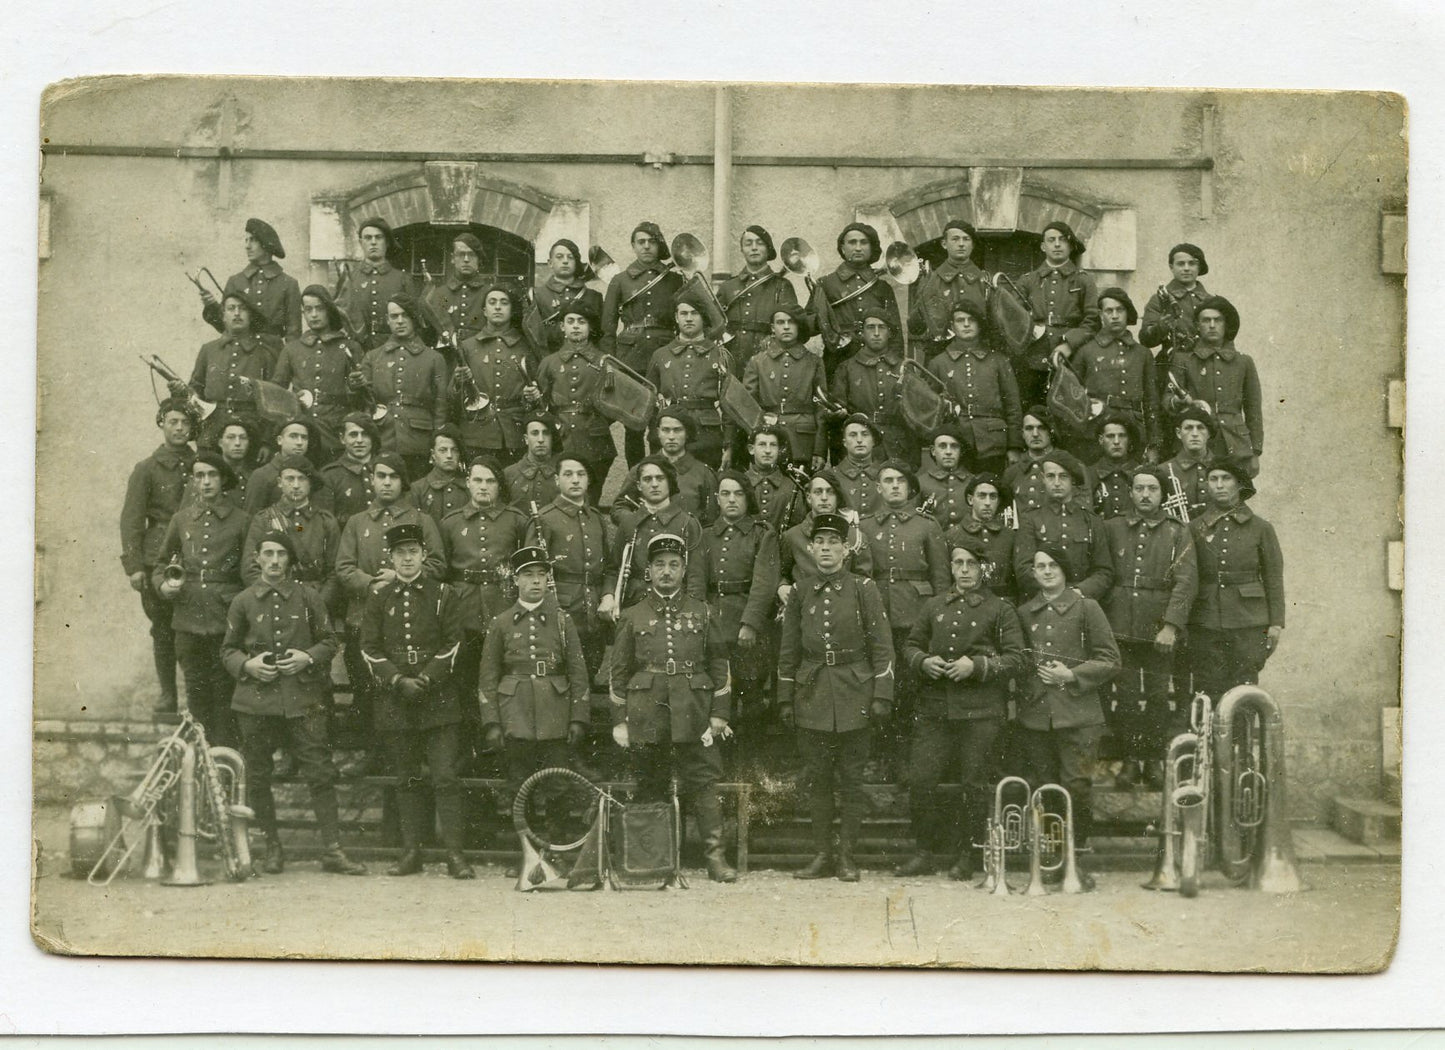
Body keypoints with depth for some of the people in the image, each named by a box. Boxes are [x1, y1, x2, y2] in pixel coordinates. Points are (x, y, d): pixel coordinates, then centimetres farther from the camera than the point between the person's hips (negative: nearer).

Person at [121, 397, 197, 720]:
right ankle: (167, 695, 12)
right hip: (158, 562, -2)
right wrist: (133, 565, -8)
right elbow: (131, 519, 0)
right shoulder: (147, 469, 3)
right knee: (163, 630, 2)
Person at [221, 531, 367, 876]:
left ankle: (332, 850, 0)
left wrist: (308, 657, -7)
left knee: (321, 773, -5)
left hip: (302, 700, -1)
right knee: (258, 778, 5)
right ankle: (272, 848, 19)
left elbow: (329, 641, 12)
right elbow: (227, 650, 12)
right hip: (256, 701, 1)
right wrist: (247, 665, -8)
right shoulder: (242, 602, 6)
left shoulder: (308, 598, 6)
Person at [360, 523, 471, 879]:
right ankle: (411, 852, 13)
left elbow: (452, 644, 1)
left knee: (445, 778, -8)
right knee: (406, 780, 7)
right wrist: (398, 681, -9)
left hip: (438, 698, -2)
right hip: (395, 700, 2)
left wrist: (425, 679, -11)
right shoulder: (380, 597, 8)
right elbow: (370, 648, 5)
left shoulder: (442, 594, 4)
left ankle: (454, 854, -6)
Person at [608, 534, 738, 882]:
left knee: (704, 785, -5)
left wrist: (720, 713, 3)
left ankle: (715, 857, -3)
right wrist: (619, 720, 4)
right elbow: (618, 672, 9)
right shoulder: (632, 617, 8)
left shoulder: (702, 613, 10)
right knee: (650, 788, 5)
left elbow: (720, 665, 10)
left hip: (693, 716, 0)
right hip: (646, 719, 0)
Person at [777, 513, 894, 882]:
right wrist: (785, 699, 7)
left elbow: (882, 647, -2)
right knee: (816, 778, 5)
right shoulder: (800, 594, 7)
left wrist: (882, 696, -8)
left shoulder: (864, 589, 0)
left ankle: (847, 857, 9)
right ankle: (822, 855, 13)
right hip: (811, 695, 3)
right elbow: (788, 652, 12)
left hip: (852, 695, -2)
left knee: (851, 779, 2)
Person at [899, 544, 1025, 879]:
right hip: (934, 709, 3)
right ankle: (929, 850, 14)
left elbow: (1016, 659, -2)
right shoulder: (934, 606, 15)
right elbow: (910, 646, 19)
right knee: (920, 781, -1)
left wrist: (976, 666, -15)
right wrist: (923, 661, -3)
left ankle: (966, 854, 14)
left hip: (980, 712, -3)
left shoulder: (1001, 610, 3)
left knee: (976, 785, 1)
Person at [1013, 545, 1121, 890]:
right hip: (1035, 715, 3)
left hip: (1077, 714, -3)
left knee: (1077, 785, -10)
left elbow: (1110, 660, 2)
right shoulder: (1025, 613, 14)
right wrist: (1028, 671, 8)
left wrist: (1072, 674, -9)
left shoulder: (1085, 608, 3)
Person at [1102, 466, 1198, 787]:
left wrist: (1171, 626, -14)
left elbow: (1186, 582, -4)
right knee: (1124, 695, 1)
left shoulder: (1178, 534, 4)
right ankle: (1130, 758, 12)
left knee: (1160, 697, 3)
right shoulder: (1112, 529, 9)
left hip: (1161, 630, -1)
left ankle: (1155, 758, 16)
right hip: (1120, 628, 1)